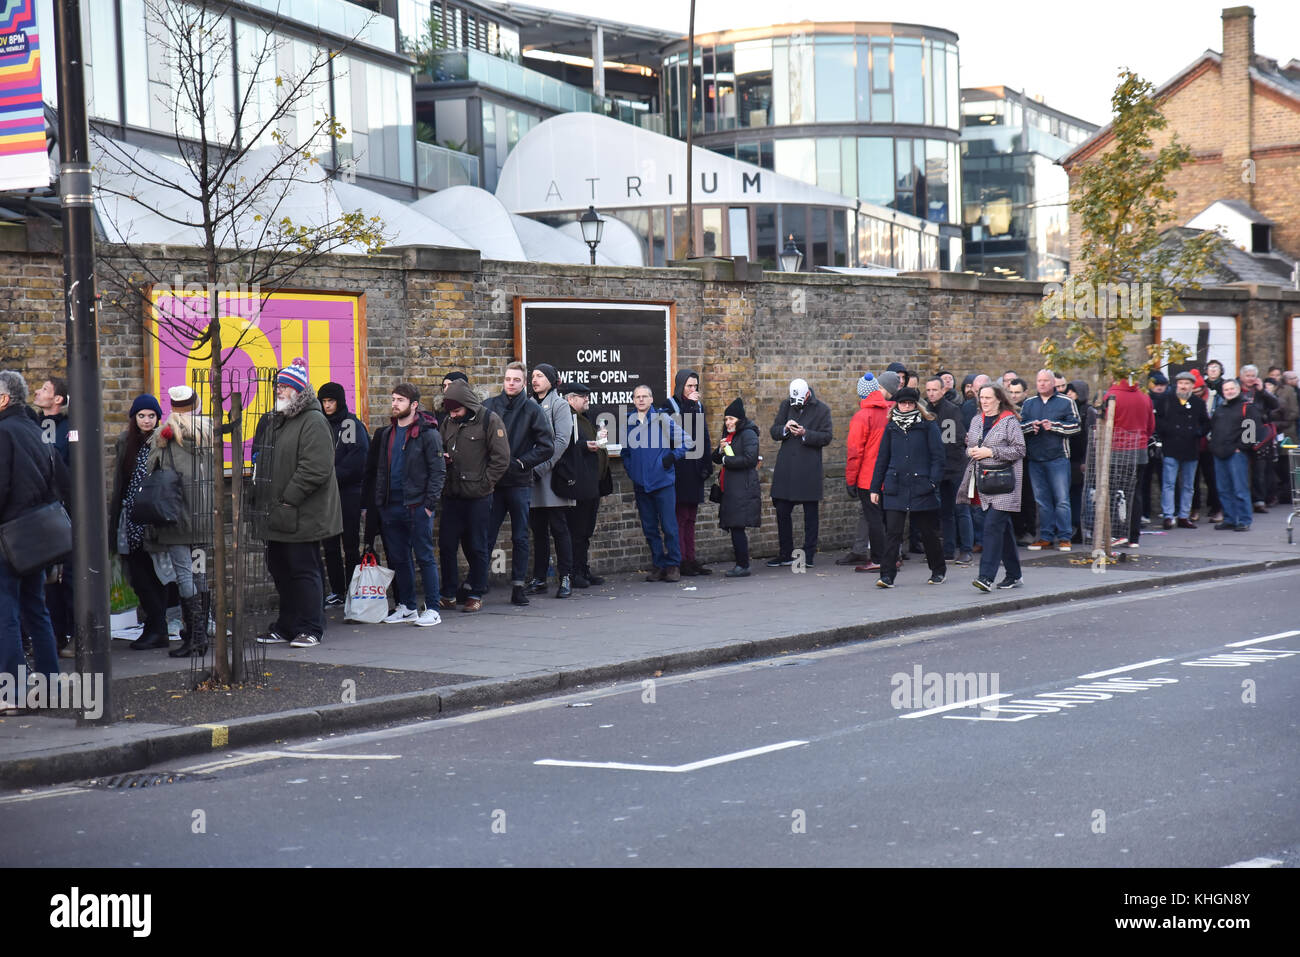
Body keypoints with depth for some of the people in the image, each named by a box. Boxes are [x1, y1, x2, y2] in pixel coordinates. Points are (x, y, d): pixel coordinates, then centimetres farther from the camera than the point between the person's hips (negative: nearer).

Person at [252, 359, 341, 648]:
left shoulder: (313, 422, -13)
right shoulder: (271, 421, 16)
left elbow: (316, 469, -22)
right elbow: (262, 464, 27)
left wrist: (289, 499, -20)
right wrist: (261, 500, 16)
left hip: (301, 516, -9)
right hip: (275, 516, 9)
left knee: (304, 570, -4)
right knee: (280, 570, 14)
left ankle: (310, 629, 4)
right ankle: (287, 626, 24)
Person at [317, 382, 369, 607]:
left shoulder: (352, 424, -5)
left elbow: (357, 459, -13)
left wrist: (333, 476, -14)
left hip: (349, 492, -6)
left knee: (350, 544, -3)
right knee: (330, 546, 6)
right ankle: (336, 591, 12)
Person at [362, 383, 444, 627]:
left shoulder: (427, 434, -6)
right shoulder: (386, 434, 15)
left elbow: (438, 471, -8)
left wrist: (429, 503, -15)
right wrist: (377, 501, 11)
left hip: (417, 506, -7)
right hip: (391, 505, 7)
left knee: (425, 557, -3)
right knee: (398, 558, 11)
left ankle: (432, 609, 1)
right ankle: (407, 607, 20)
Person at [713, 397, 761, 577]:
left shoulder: (748, 434, -6)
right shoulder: (728, 435, 21)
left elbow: (750, 459, -17)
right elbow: (716, 459, 21)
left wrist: (726, 460, -8)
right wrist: (720, 449, -1)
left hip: (744, 488, -9)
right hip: (730, 488, 9)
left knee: (737, 527, -12)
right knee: (734, 528, 6)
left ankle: (743, 566, -8)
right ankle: (741, 565, 10)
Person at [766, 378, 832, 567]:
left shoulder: (822, 409, -1)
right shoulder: (786, 405, 10)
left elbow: (826, 437, -5)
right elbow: (774, 432, 9)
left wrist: (805, 433, -18)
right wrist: (785, 429, -12)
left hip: (809, 468, -3)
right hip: (786, 466, 4)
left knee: (810, 513, 3)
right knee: (782, 511, 5)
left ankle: (809, 555, 9)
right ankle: (786, 554, 15)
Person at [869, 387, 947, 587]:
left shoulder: (928, 426, 0)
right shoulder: (892, 428, 10)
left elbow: (939, 456, -1)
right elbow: (882, 458, 15)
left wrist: (933, 481, -11)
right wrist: (875, 488, 12)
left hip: (921, 488, -2)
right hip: (895, 488, 2)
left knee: (928, 531, 8)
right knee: (892, 532, -6)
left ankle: (938, 570, 26)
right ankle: (887, 575, -7)